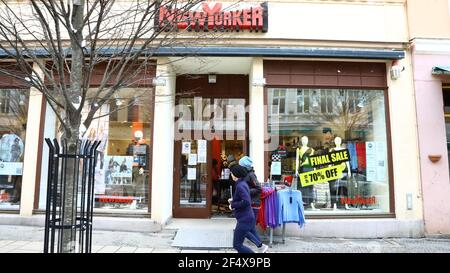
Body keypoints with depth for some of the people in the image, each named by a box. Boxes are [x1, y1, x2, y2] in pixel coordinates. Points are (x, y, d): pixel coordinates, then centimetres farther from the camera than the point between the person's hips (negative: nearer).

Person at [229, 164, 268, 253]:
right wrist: (233, 201, 7)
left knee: (237, 245, -2)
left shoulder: (240, 186, -19)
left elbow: (246, 202, -29)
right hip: (249, 218, 10)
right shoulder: (243, 183, 10)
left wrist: (233, 205, -17)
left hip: (244, 220, -10)